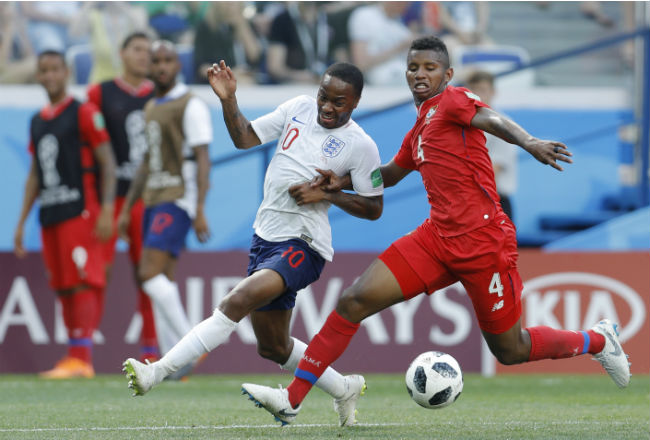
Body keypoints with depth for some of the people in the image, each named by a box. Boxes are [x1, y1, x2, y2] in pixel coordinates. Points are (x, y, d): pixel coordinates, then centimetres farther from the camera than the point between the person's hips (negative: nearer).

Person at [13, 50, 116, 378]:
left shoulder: (83, 113, -2)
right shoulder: (37, 122, 18)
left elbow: (107, 163, -6)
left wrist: (106, 210, -15)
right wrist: (21, 222, 19)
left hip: (79, 210, -7)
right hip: (50, 215, 7)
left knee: (81, 283, -12)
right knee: (63, 289, 5)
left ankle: (81, 358, -17)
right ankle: (75, 357, 8)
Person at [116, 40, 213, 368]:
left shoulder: (190, 105, -7)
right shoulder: (151, 108, 18)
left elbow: (202, 159, -13)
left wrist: (200, 210, -20)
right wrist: (126, 209, 21)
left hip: (178, 199, -8)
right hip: (153, 200, 8)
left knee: (150, 273, -19)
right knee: (163, 280, 5)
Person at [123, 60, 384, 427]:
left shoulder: (360, 145, -7)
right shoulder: (299, 109, 7)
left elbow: (374, 207, -2)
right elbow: (246, 138, 12)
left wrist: (326, 194, -14)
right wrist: (228, 99, -4)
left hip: (303, 246, -8)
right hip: (266, 238, 8)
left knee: (238, 301, -28)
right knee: (273, 347, 15)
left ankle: (158, 372, -33)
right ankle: (345, 390, 36)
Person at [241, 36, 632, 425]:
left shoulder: (453, 100, -5)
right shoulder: (419, 129, 18)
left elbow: (492, 120, -26)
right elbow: (392, 174, 36)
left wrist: (529, 143, -46)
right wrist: (345, 181, 20)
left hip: (482, 241, -7)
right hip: (438, 236, 7)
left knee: (510, 351, 3)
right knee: (354, 301, -6)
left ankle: (598, 340, 30)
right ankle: (291, 401, -4)